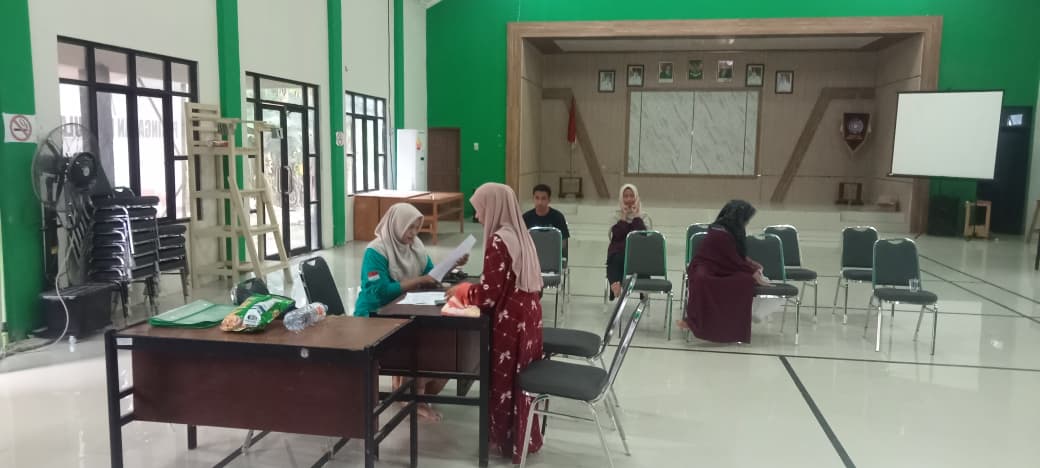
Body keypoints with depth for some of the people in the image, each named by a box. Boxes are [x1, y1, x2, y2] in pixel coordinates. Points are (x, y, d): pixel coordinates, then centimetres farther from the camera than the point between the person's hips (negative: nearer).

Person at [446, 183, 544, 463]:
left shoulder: (498, 241, -19)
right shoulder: (520, 235, 8)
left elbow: (489, 294, -19)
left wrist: (462, 290, -2)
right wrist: (471, 289, 14)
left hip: (510, 322, -8)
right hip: (527, 317, 8)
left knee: (505, 381, 7)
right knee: (521, 380, 18)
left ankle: (510, 442, 21)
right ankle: (525, 438, 30)